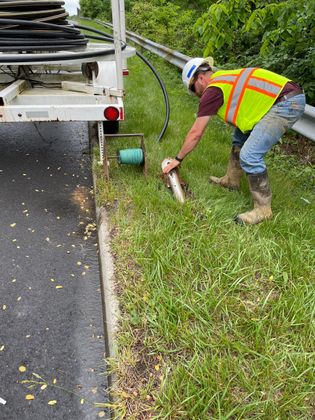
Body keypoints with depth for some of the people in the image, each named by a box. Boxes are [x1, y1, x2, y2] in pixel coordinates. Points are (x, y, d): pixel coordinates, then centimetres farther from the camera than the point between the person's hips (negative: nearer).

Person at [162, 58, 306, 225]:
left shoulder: (213, 90, -7)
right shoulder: (225, 77, 18)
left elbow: (195, 133, -3)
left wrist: (178, 159, 7)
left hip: (288, 103, -10)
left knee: (249, 155, -15)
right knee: (240, 135, 21)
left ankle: (263, 209, -2)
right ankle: (232, 180, 33)